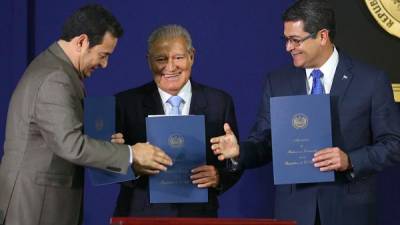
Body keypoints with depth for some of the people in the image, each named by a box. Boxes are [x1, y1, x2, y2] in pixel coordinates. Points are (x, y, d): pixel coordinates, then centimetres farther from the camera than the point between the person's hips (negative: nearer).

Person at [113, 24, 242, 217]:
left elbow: (234, 162, 2)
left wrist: (219, 177, -17)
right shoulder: (127, 103, -3)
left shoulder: (219, 103, 0)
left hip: (198, 214, 1)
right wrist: (134, 166, -24)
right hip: (142, 214, -1)